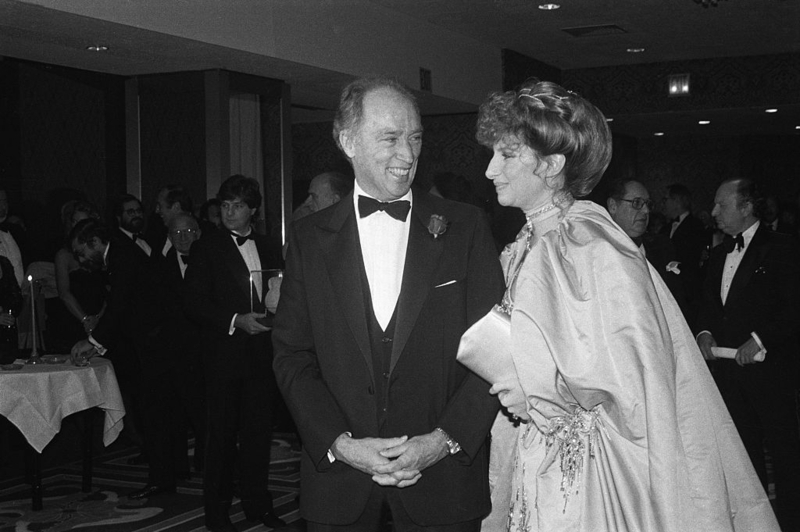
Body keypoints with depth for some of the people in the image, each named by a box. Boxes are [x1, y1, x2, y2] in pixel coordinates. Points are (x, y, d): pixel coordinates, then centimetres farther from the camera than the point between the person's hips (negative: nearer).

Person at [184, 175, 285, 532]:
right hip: (224, 357, -3)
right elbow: (194, 304, -5)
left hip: (262, 354, 3)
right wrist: (235, 321, -16)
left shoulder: (270, 250, 13)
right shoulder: (206, 250, 1)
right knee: (222, 434, 2)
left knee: (259, 431, 7)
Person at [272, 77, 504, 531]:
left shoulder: (465, 227, -1)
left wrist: (443, 440, -13)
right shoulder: (310, 237, 2)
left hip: (442, 473, -1)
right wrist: (340, 443, -12)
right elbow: (292, 356, 0)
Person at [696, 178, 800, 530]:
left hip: (769, 366, -6)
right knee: (744, 447, 14)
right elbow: (709, 303, 18)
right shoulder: (720, 254, 13)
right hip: (729, 366, 7)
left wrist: (759, 339, -19)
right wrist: (705, 332, -1)